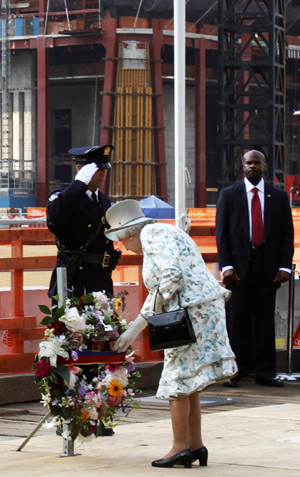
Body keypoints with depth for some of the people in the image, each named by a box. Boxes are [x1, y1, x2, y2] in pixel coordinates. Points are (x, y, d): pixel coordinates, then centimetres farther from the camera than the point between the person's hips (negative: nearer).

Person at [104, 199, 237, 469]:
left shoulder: (151, 234, -6)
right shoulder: (162, 234, 24)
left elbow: (173, 274, -22)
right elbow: (158, 294, 28)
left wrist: (160, 305, -7)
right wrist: (133, 331, 29)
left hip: (192, 311, -10)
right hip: (207, 307, 10)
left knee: (178, 379, -3)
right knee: (188, 381, 13)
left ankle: (181, 447, 1)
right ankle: (195, 445, 15)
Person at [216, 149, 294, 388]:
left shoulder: (279, 197, 10)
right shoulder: (229, 194, 7)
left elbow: (287, 233, 9)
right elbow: (222, 232, 4)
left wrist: (284, 266, -3)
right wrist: (226, 266, -7)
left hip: (267, 267, 1)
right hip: (238, 267, -1)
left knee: (265, 320, 3)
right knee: (237, 321, -1)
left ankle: (265, 372, 7)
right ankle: (236, 371, 5)